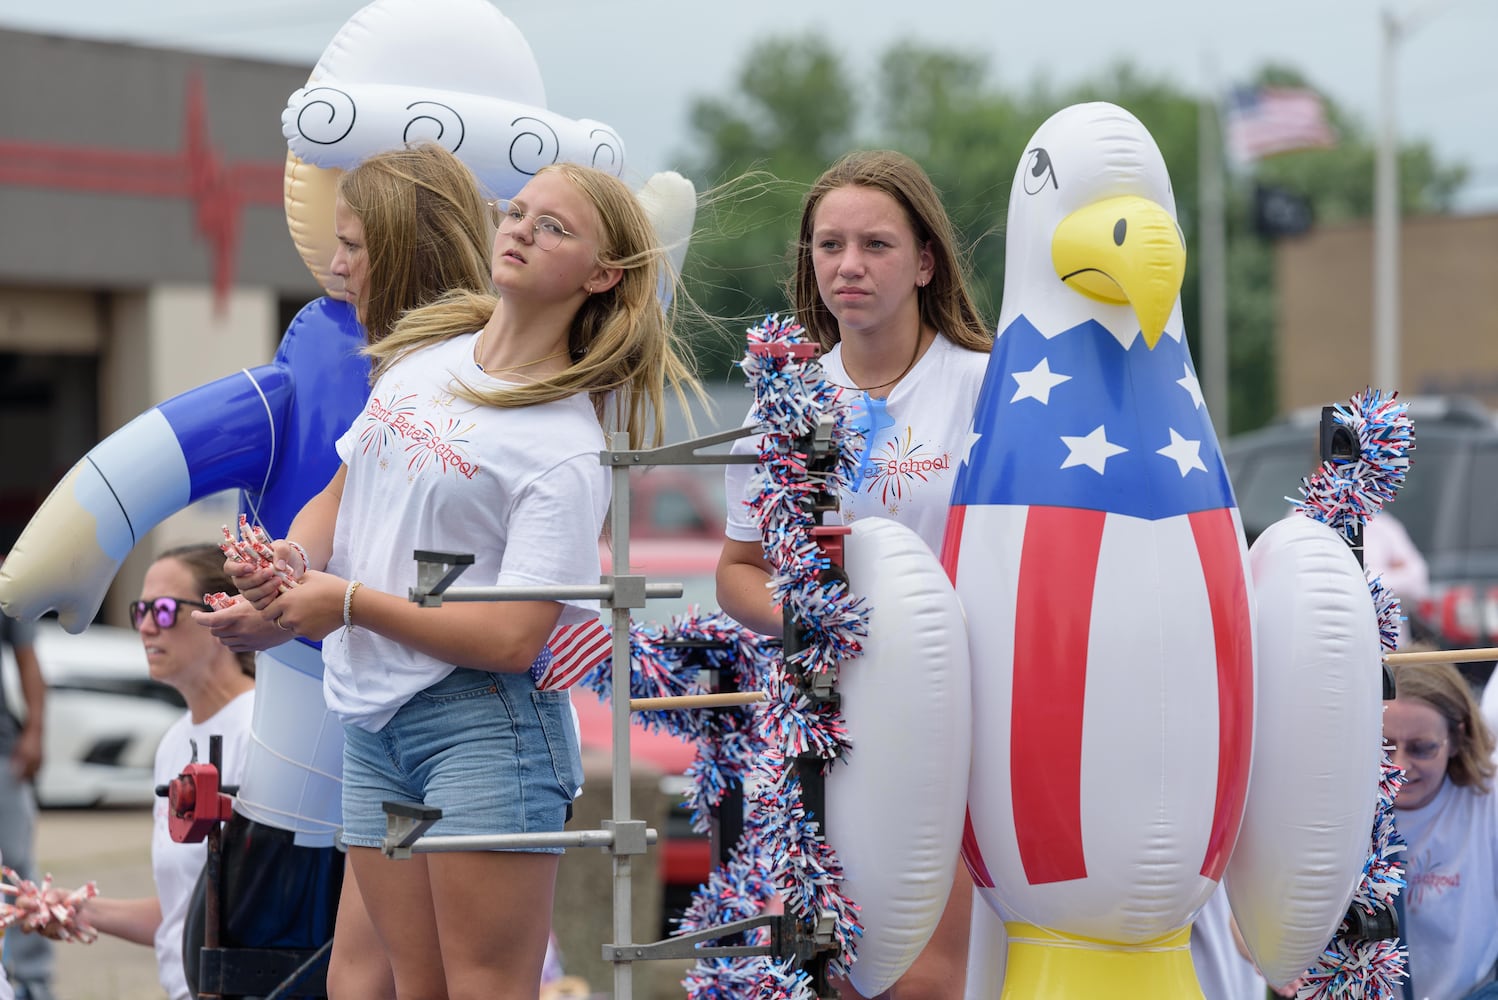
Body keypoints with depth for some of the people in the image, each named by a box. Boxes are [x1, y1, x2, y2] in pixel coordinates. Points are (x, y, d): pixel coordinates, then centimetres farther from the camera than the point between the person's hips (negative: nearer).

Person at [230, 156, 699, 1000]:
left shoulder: (566, 448, -12)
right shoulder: (423, 353, 11)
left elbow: (512, 639, -19)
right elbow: (341, 494, 22)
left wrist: (349, 602, -13)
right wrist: (294, 558, -1)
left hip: (484, 721, -7)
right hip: (373, 720, 7)